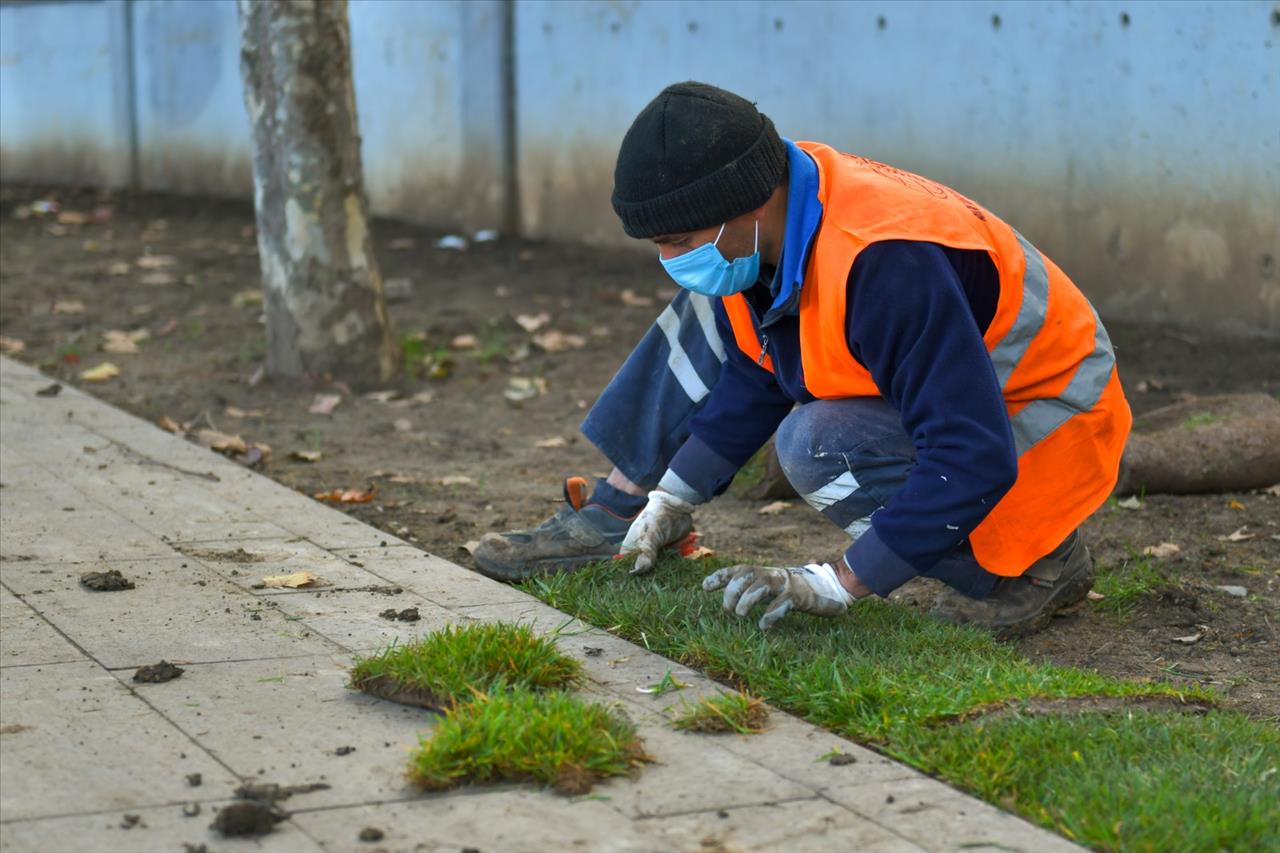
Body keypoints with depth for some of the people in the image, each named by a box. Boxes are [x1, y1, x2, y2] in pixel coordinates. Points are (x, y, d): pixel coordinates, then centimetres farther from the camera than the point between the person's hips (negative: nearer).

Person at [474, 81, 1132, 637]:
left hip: (1046, 435, -9)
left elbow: (973, 461, -37)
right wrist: (672, 495, 3)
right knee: (710, 308, 5)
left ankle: (1034, 563, -15)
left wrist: (835, 584, -34)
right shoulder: (769, 220, -10)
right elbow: (755, 377, 8)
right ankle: (620, 510, 10)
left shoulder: (884, 264, -37)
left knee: (818, 441, -32)